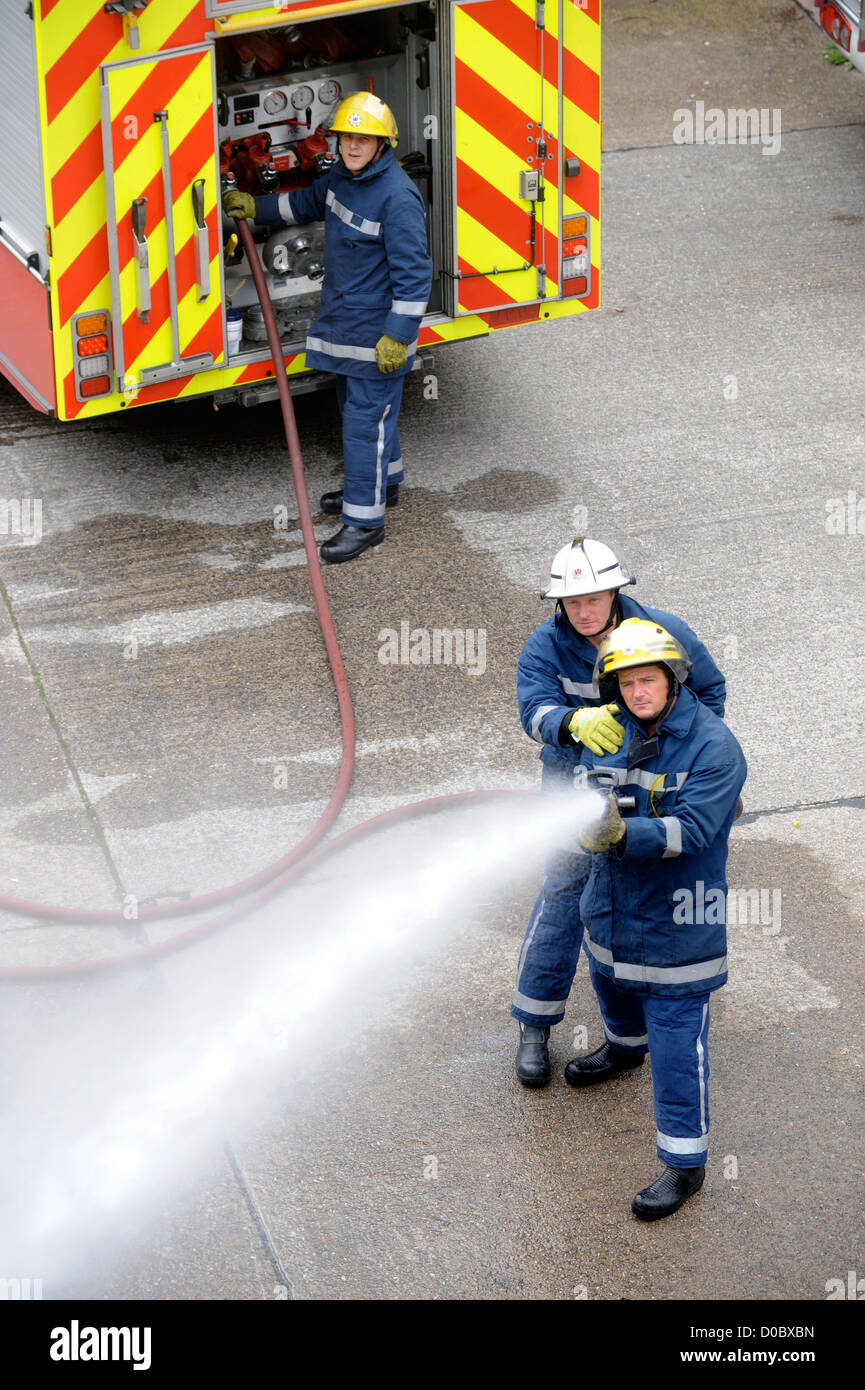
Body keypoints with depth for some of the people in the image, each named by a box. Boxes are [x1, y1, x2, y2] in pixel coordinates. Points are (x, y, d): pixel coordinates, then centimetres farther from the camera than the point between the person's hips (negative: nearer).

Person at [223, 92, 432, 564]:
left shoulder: (397, 197, -24)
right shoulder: (343, 175, 3)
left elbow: (413, 273, -23)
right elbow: (309, 202, 27)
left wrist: (397, 336, -23)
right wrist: (254, 206, 26)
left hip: (378, 328, -9)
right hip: (344, 320, 9)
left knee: (366, 418, -5)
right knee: (355, 405, 23)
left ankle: (365, 518, 2)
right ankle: (381, 484, 41)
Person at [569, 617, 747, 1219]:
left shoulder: (713, 746, -21)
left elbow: (690, 830, -28)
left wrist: (623, 833, -44)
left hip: (676, 914, -7)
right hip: (614, 896, 7)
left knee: (677, 1039, -5)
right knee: (610, 979, 33)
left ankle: (685, 1163, 4)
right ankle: (627, 1046, 67)